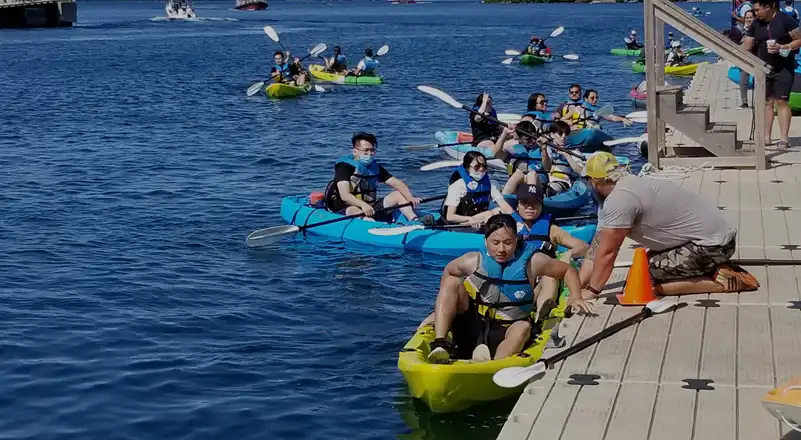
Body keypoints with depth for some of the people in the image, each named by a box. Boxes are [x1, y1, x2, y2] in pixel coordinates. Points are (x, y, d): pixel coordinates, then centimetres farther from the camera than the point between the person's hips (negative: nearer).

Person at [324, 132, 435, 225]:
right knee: (358, 212, -40)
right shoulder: (345, 167, -11)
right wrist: (363, 205, -44)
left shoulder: (375, 167, 9)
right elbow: (344, 195, -26)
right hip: (345, 210, -7)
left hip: (370, 208, 7)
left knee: (398, 194, -3)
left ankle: (415, 221, -28)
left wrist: (410, 198, -19)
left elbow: (397, 183, 2)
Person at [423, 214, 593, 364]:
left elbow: (568, 270, 6)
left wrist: (575, 298, -9)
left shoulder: (531, 262, -6)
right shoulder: (474, 261, -5)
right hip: (471, 327, 2)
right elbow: (448, 272, 13)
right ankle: (440, 344, -29)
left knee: (523, 328, -34)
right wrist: (441, 311, 7)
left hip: (503, 335, -2)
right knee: (452, 282, -15)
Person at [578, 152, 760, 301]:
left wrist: (591, 291, -3)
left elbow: (607, 252, -14)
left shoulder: (619, 199, -18)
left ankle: (718, 280, -11)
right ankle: (716, 269, 12)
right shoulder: (627, 187, 13)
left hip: (711, 244, -10)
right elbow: (597, 247, 13)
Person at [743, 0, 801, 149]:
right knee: (766, 102, 6)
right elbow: (746, 47, 8)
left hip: (783, 68, -5)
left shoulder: (785, 20, -10)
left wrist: (783, 47, -22)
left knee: (781, 102, -9)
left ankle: (784, 138, -8)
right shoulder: (756, 24, 5)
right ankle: (766, 137, 11)